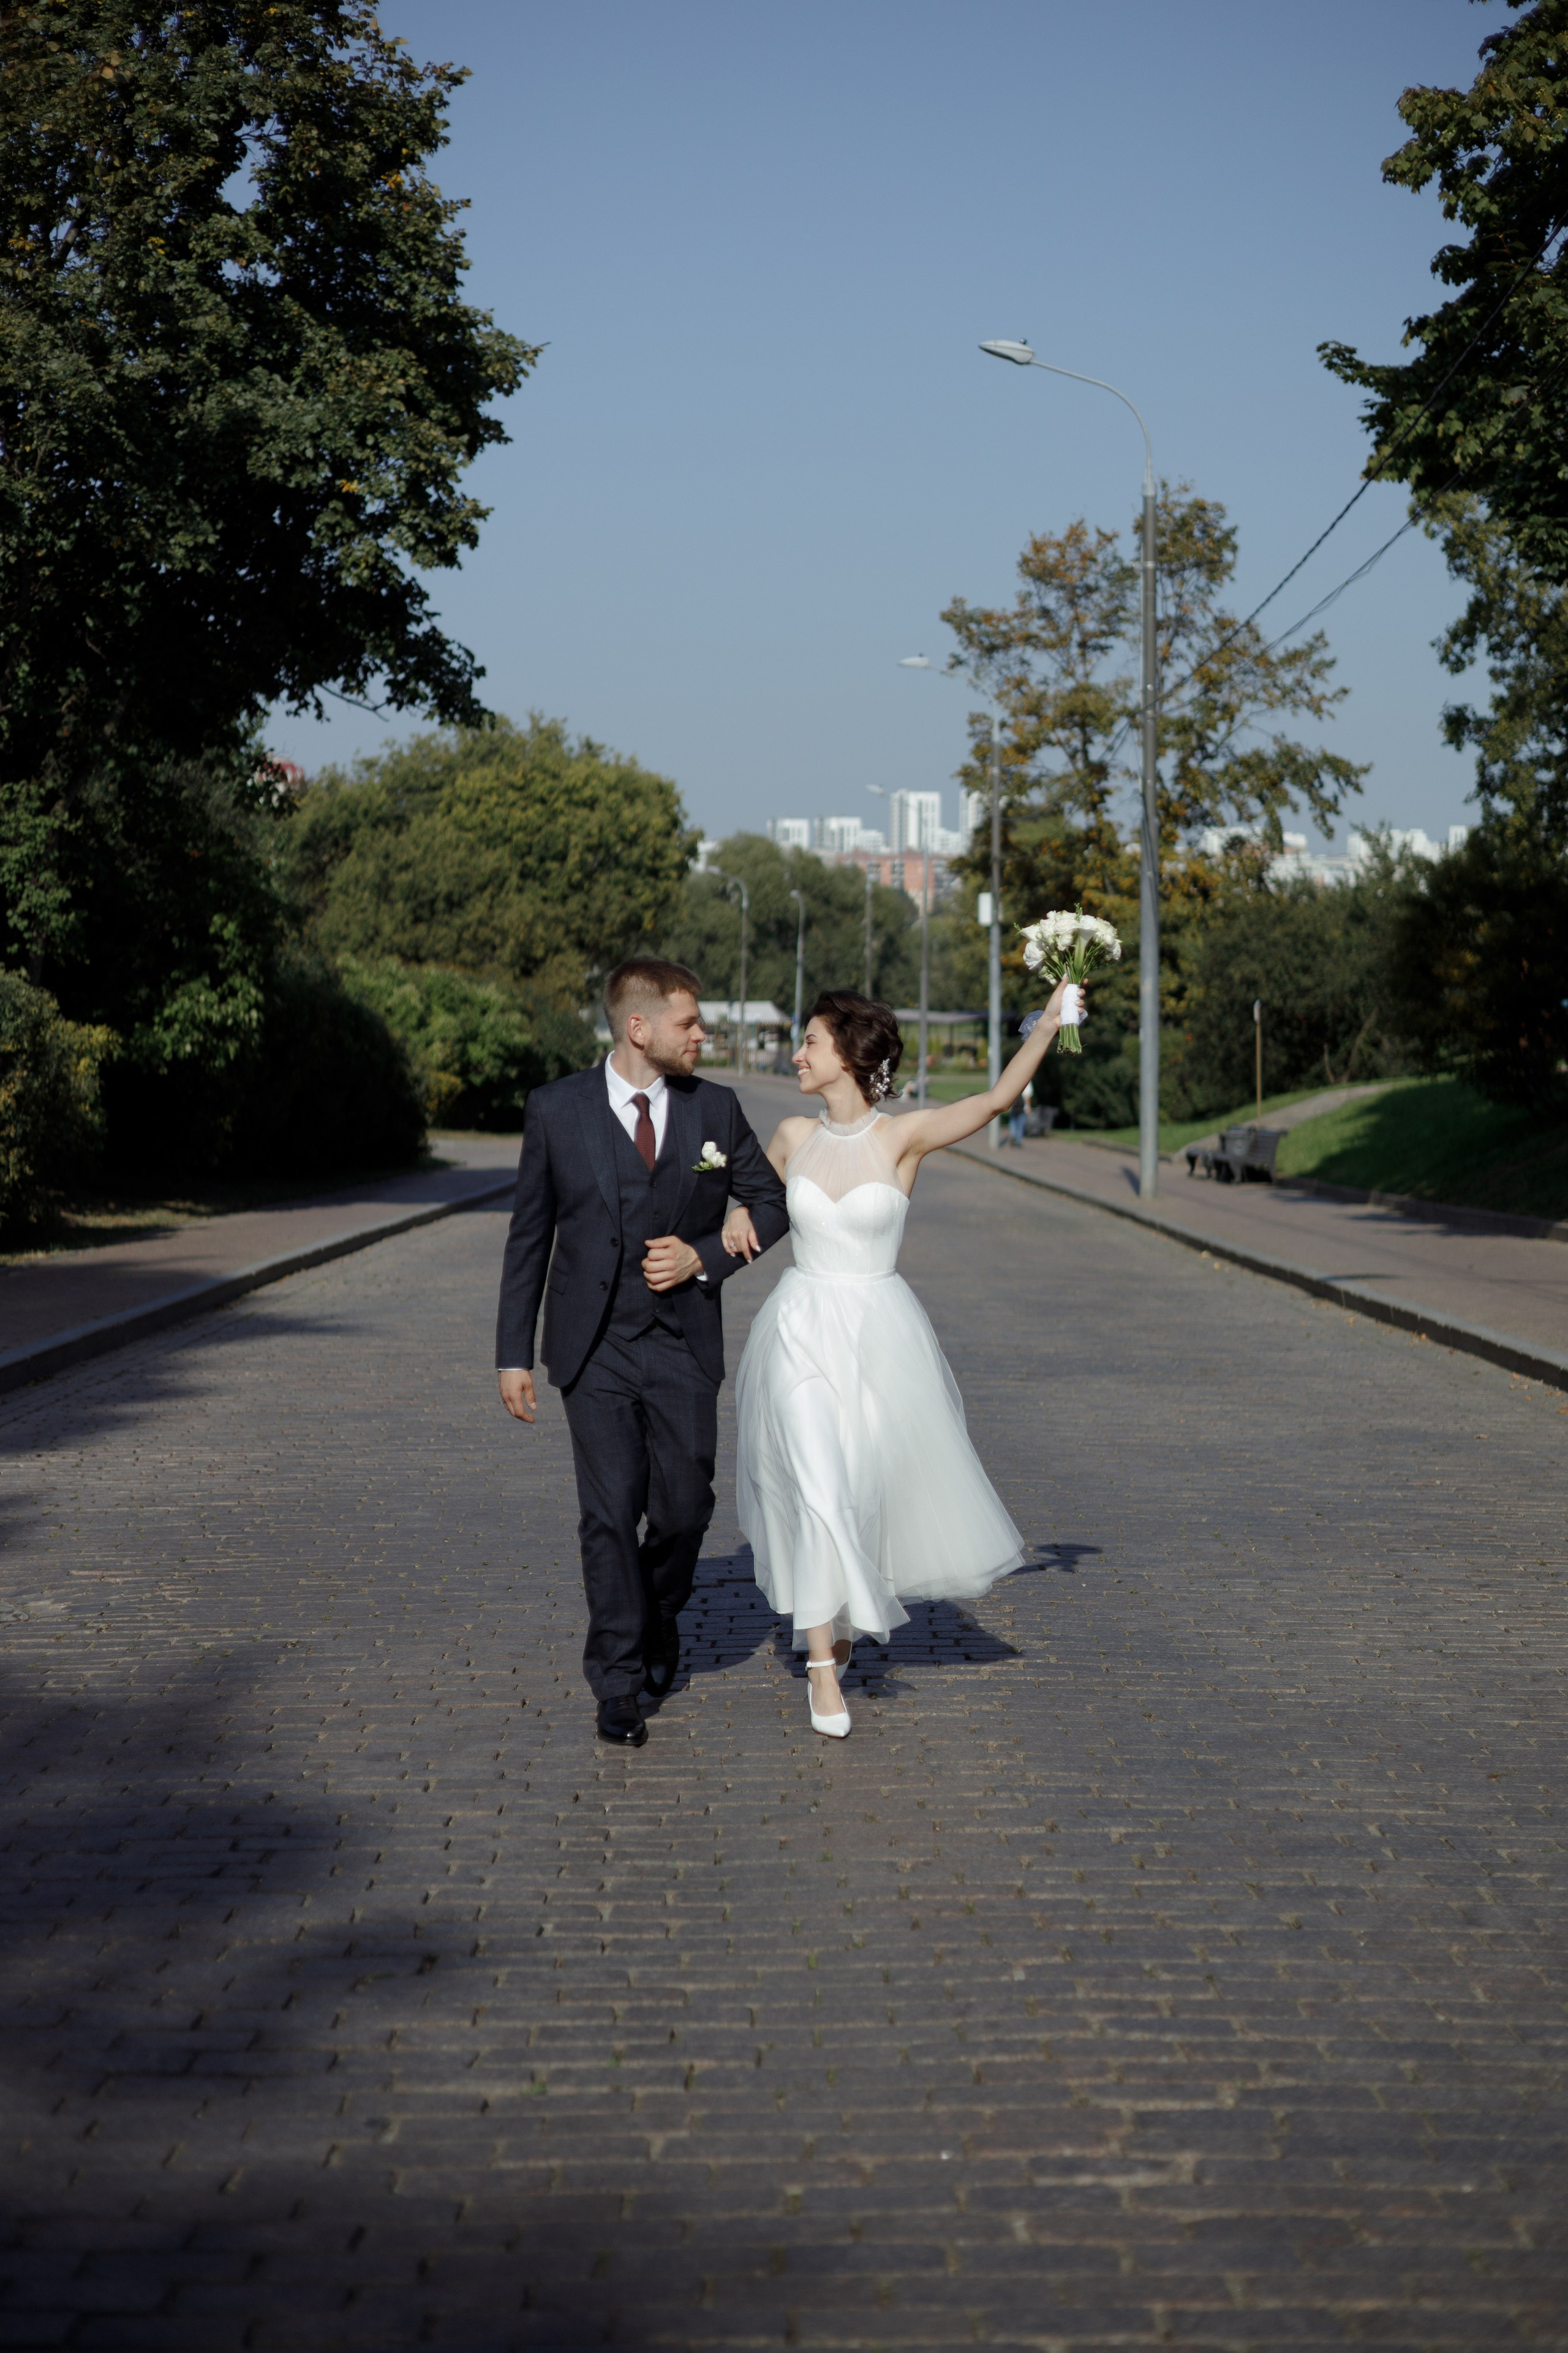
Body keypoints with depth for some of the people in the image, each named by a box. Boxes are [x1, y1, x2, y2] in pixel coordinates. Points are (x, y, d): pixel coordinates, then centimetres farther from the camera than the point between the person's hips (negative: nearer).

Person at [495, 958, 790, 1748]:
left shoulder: (714, 1108, 2)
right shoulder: (556, 1110, -3)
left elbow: (771, 1202, 12)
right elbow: (529, 1236, 3)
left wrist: (706, 1257, -6)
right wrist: (513, 1353, 1)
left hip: (683, 1347, 2)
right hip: (596, 1349, -2)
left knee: (683, 1509, 3)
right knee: (610, 1513, -5)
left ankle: (659, 1619, 34)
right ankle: (618, 1684, 8)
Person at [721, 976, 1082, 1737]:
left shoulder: (905, 1135, -7)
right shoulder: (794, 1136, 3)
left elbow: (998, 1099, -20)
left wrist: (1048, 1025, -30)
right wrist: (738, 1218, -1)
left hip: (879, 1333, -1)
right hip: (803, 1331, 1)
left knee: (881, 1487, 11)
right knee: (819, 1488, -11)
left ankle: (845, 1607, 41)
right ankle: (822, 1663, -4)